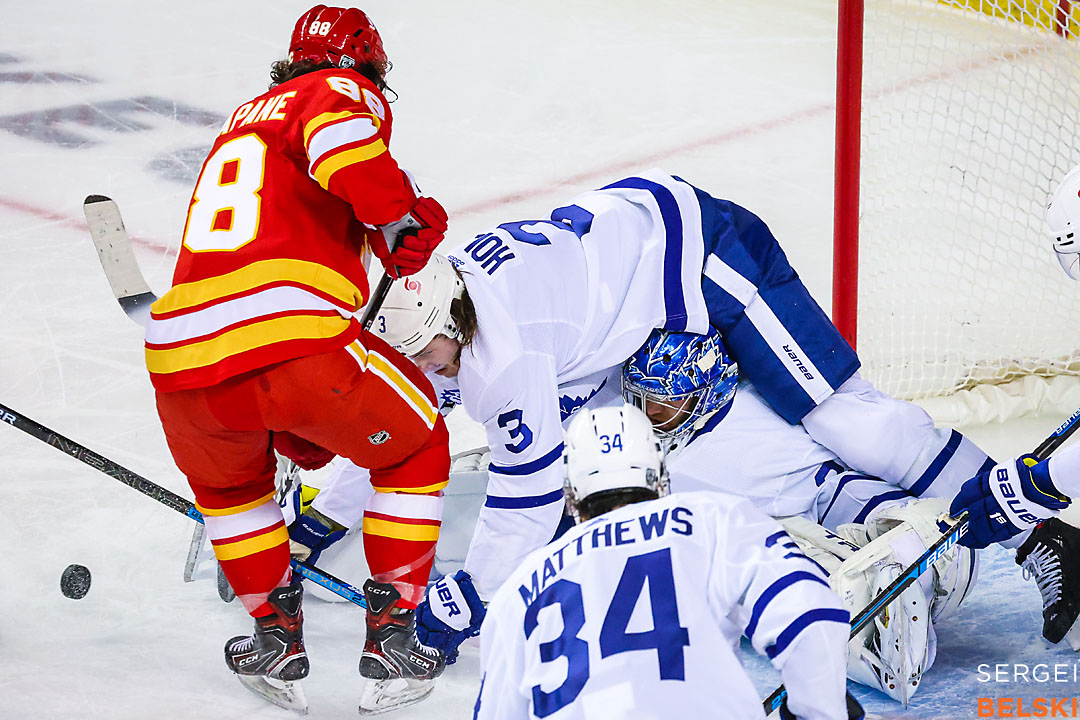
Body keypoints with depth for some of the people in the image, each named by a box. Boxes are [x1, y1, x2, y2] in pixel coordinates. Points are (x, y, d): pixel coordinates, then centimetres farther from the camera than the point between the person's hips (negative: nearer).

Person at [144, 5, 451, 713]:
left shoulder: (242, 120, 35)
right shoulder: (342, 92, 13)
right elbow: (344, 147, -16)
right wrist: (405, 221, 1)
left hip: (180, 356, 6)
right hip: (294, 336, -6)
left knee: (228, 481, 37)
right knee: (415, 446, 21)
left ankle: (275, 632, 34)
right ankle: (392, 639, 20)